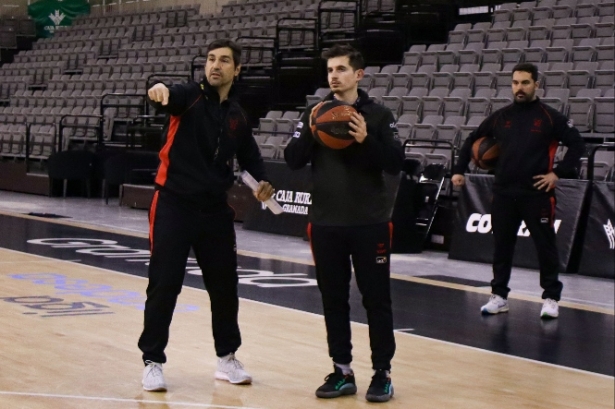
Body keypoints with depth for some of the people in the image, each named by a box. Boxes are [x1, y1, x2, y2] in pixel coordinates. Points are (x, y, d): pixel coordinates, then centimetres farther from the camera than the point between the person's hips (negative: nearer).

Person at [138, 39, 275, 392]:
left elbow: (250, 155, 21)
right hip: (175, 204, -5)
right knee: (164, 286, -4)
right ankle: (153, 362, 8)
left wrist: (262, 182, 1)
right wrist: (159, 91, -54)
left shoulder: (238, 115, 8)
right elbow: (170, 98, -29)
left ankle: (227, 358, 28)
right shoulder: (191, 96, -6)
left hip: (215, 209, 5)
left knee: (225, 285, 11)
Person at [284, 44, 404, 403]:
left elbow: (396, 164, -6)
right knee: (334, 300, 9)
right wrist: (310, 133, -15)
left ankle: (383, 373, 11)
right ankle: (342, 371, 18)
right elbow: (293, 161, 1)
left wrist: (367, 140, -20)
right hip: (326, 224, 3)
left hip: (370, 224, -3)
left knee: (377, 300, 2)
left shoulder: (378, 115, -1)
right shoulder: (314, 114, 6)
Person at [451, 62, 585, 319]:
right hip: (503, 194, 4)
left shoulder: (549, 117, -3)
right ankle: (499, 296, 19)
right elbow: (471, 141, 17)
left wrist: (558, 173, -10)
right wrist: (459, 170, 9)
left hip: (537, 193, -4)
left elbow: (577, 145, -3)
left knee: (545, 246, 2)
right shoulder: (500, 117, 8)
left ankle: (551, 298, 11)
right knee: (502, 246, 9)